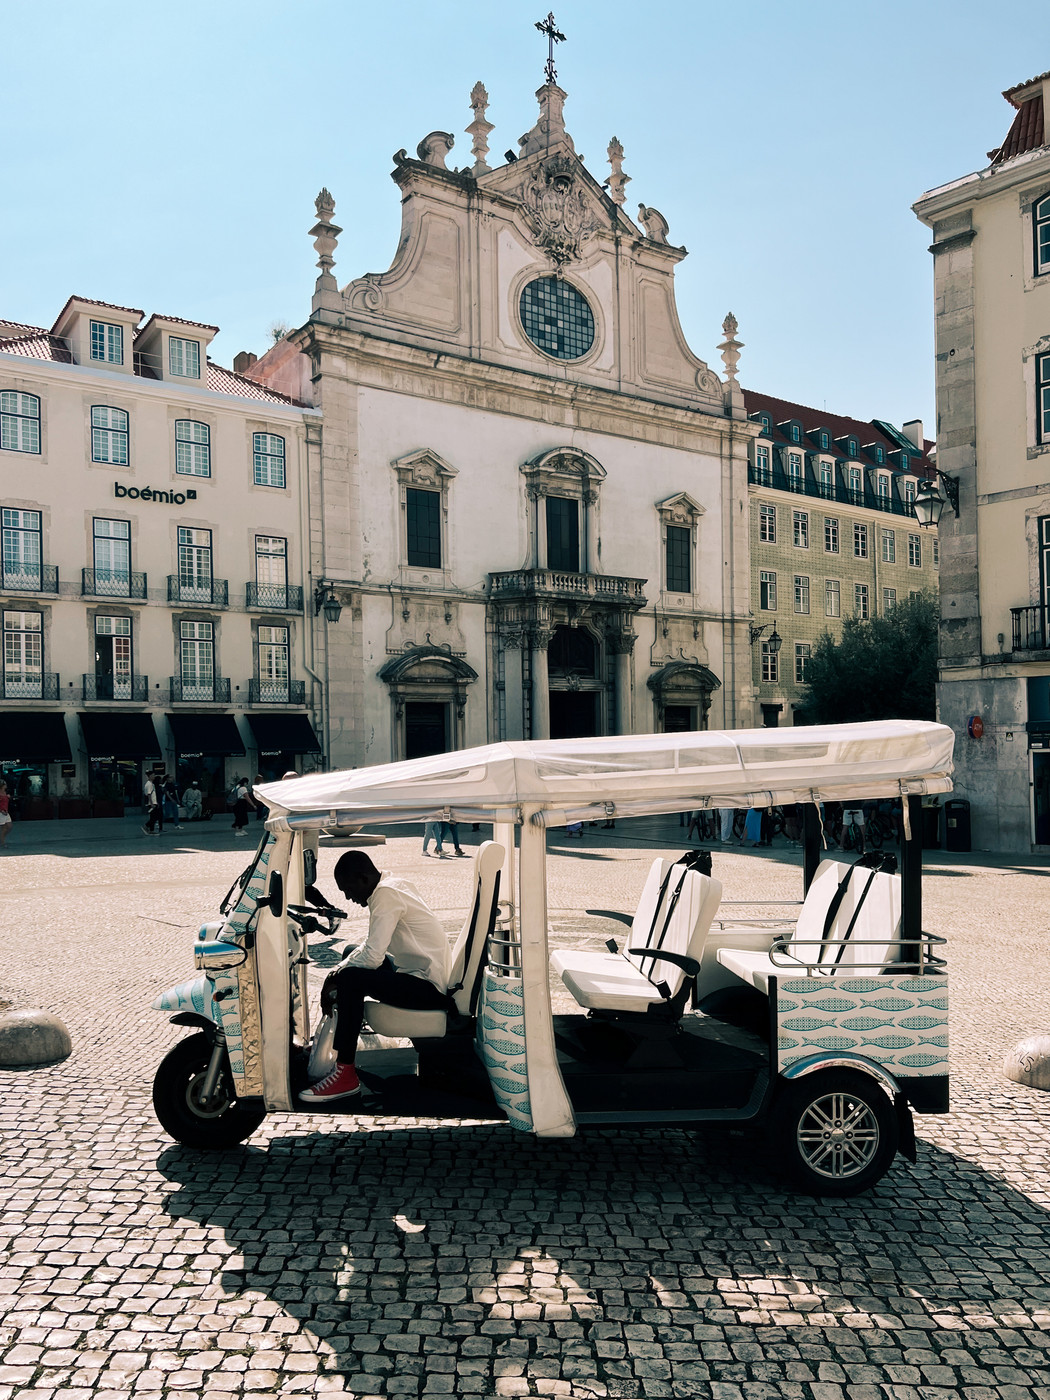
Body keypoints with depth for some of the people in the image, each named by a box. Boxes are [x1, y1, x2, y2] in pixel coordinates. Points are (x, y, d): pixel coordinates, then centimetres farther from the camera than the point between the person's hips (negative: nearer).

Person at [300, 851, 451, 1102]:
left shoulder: (386, 895, -19)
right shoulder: (394, 884, 10)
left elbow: (372, 957, -24)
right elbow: (374, 946, 18)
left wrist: (335, 978, -9)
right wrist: (339, 969, 6)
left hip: (431, 990, -11)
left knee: (351, 979, -23)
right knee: (351, 955, 20)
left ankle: (345, 1075, -16)